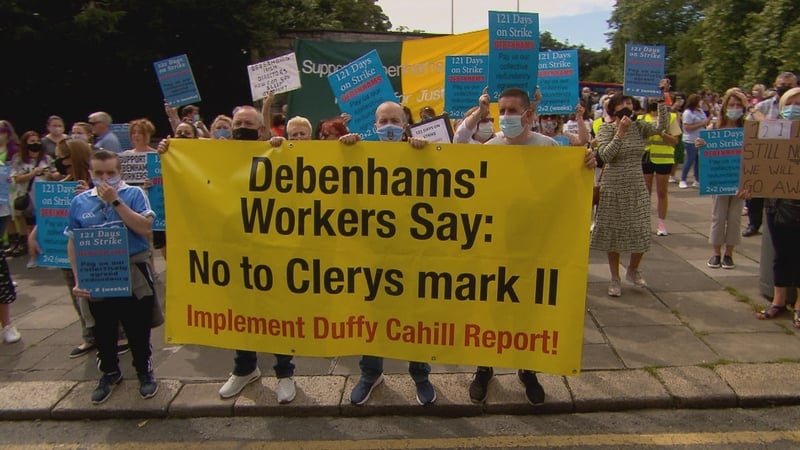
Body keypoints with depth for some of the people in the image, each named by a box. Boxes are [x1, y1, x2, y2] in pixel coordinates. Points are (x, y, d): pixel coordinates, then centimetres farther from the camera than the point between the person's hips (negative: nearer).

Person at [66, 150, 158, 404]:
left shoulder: (134, 194, -2)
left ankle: (144, 371, 29)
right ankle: (109, 372, 36)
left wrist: (115, 201, -17)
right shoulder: (80, 202, 5)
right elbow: (72, 243, 7)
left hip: (133, 275, -2)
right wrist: (78, 279, -1)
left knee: (138, 328, 8)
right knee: (103, 330, 15)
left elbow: (145, 228, -16)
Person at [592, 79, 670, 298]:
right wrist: (621, 132, -21)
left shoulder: (639, 127, 3)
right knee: (614, 234, 6)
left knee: (640, 234, 7)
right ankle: (615, 279, 20)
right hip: (613, 188, -3)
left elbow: (661, 125, -14)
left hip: (637, 188, 3)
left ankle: (633, 270, 33)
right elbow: (605, 155, -18)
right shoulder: (606, 128, -5)